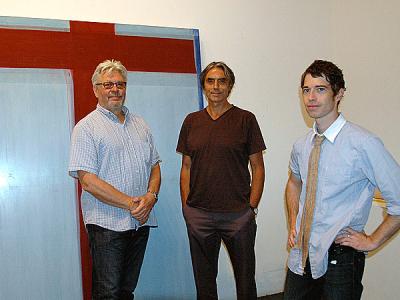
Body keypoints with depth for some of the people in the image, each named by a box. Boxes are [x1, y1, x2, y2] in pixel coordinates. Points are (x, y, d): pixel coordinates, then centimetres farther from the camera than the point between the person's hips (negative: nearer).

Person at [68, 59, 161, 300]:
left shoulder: (140, 124, 14)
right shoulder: (87, 127, -5)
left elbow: (154, 165, 14)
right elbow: (87, 180, -13)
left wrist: (151, 196, -6)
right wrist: (130, 203, -16)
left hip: (141, 221, 6)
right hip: (107, 224, -5)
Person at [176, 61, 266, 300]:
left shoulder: (245, 119, -2)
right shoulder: (192, 121, 7)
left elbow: (258, 168, 0)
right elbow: (186, 168, 10)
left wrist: (252, 207, -6)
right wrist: (186, 207, 4)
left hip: (238, 214, -2)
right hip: (198, 215, 3)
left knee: (245, 278, 11)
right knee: (204, 279, 16)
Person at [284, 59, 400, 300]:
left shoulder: (363, 143, -18)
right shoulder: (302, 146, 2)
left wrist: (372, 241, -9)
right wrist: (293, 224, 11)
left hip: (340, 255, -5)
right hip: (302, 252, 6)